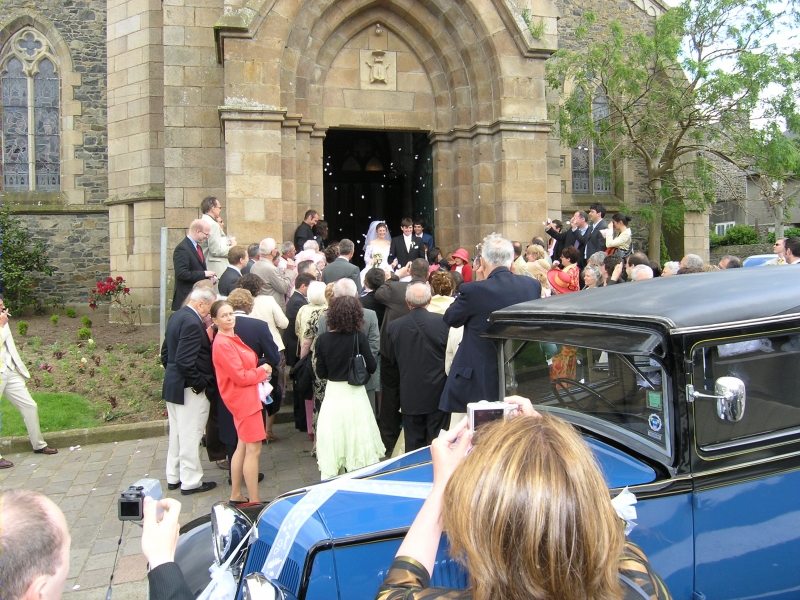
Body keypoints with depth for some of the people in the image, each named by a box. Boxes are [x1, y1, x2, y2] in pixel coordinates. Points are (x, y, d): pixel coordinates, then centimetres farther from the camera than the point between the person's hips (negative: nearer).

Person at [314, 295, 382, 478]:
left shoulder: (323, 339, -6)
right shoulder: (359, 337, -11)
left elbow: (321, 373, -1)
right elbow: (371, 367, -8)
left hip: (332, 393, 1)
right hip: (355, 394, -1)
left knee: (332, 444, 9)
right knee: (359, 442, 12)